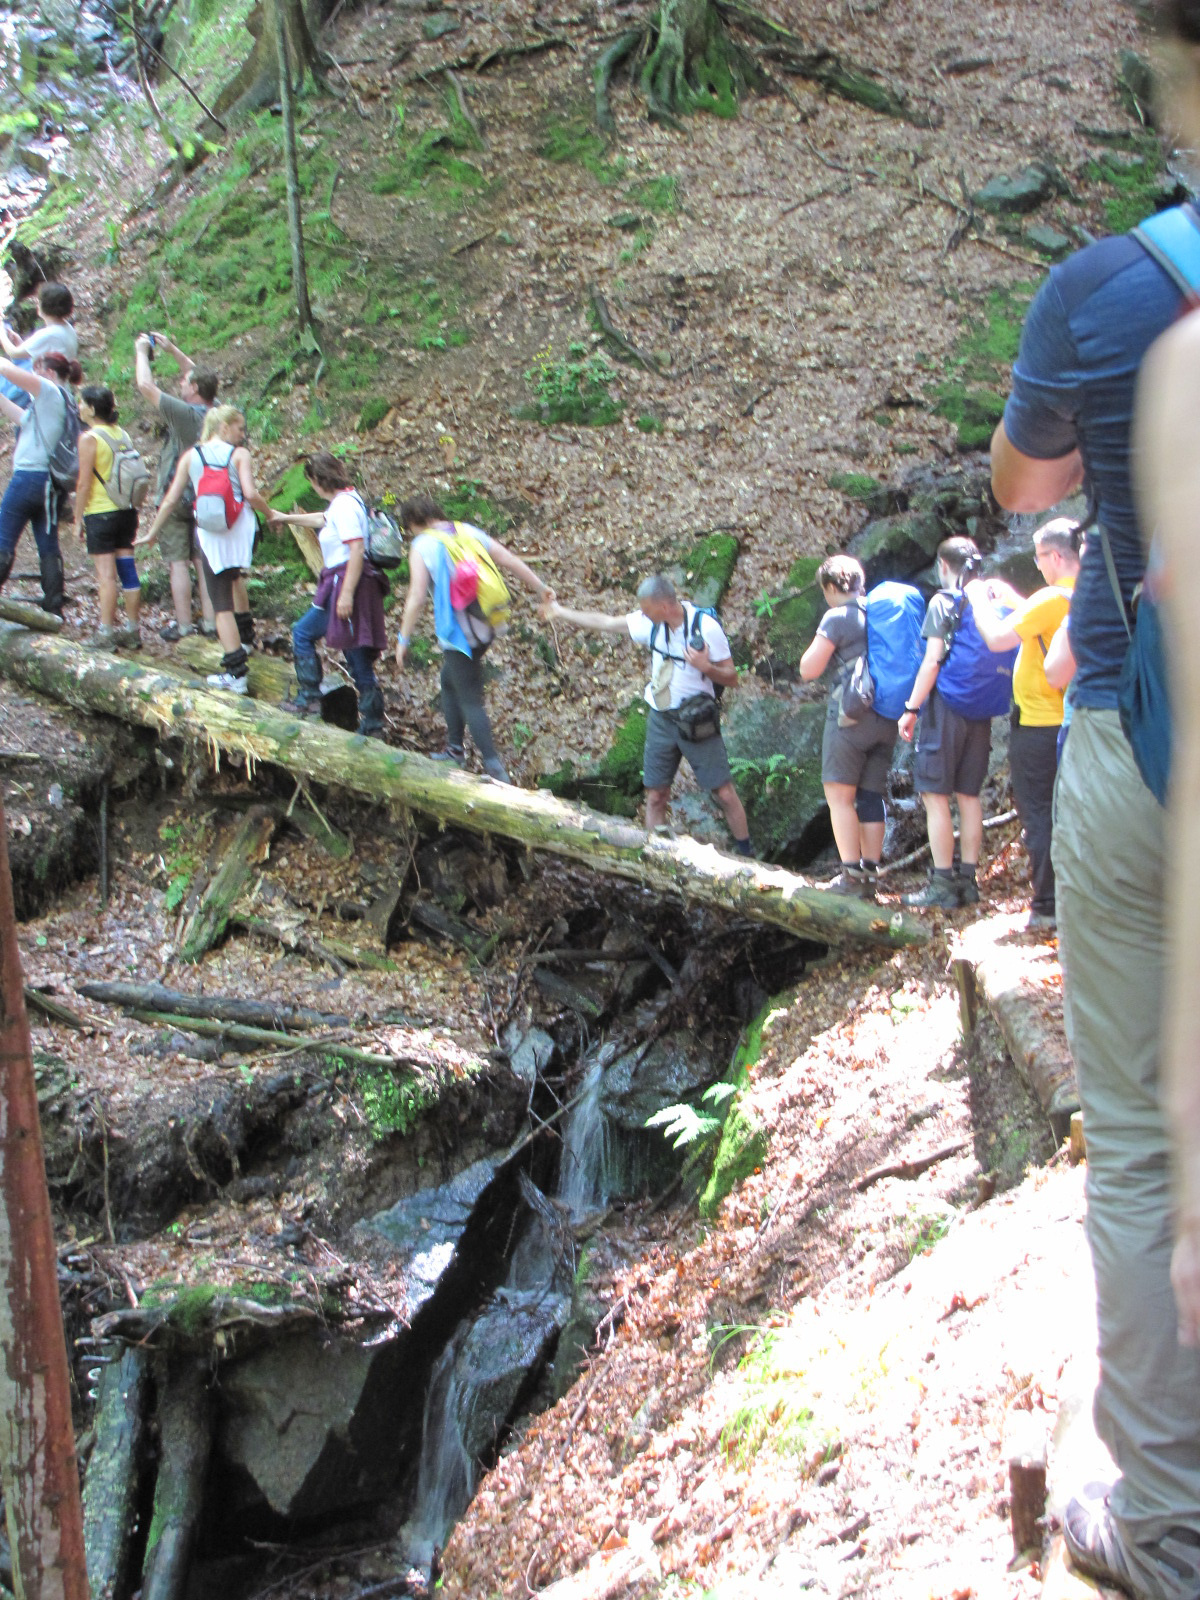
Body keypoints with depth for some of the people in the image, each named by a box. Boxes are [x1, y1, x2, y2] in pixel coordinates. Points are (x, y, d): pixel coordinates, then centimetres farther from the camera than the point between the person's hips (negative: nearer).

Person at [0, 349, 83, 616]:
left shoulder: (50, 391, -8)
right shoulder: (65, 400, 17)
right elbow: (24, 419, 24)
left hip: (30, 476, -9)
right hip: (50, 483, 9)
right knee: (48, 547, 9)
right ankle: (54, 609, 8)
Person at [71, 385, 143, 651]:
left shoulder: (89, 439, -12)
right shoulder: (123, 435, 8)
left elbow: (84, 484, -13)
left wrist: (78, 518, -6)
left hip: (101, 513, -6)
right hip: (127, 510, 6)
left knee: (106, 574, -4)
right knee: (128, 570, 9)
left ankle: (106, 632, -2)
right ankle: (133, 631, 14)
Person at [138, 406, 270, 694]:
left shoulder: (190, 456, 6)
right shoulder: (239, 455, -1)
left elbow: (171, 499, 5)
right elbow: (250, 494, -14)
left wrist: (152, 532, 15)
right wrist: (270, 514, 3)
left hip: (209, 535, 1)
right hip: (240, 530, -1)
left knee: (222, 604, 1)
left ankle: (235, 672, -3)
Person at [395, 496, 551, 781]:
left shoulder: (422, 546, -10)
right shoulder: (469, 532, 6)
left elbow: (416, 598, -15)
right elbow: (511, 561, 6)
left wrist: (403, 640, -6)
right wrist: (542, 589, 14)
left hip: (458, 634, -7)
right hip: (486, 628, 7)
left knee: (470, 701, 0)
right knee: (449, 680, 26)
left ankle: (495, 770, -2)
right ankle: (455, 749, 34)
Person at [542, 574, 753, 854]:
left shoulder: (706, 627, -18)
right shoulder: (650, 622, -5)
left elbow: (731, 677, -11)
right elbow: (606, 623, 10)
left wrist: (706, 667, -31)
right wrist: (561, 612, 16)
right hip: (660, 719, 5)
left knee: (724, 793, -4)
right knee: (655, 795, 8)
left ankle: (746, 856, 10)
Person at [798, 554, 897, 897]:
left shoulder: (837, 617, -7)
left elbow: (808, 670, -6)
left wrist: (818, 642, 9)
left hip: (850, 716, -7)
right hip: (886, 717, 7)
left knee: (839, 795, -3)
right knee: (872, 796, 10)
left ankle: (851, 876, -9)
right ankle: (869, 875, 10)